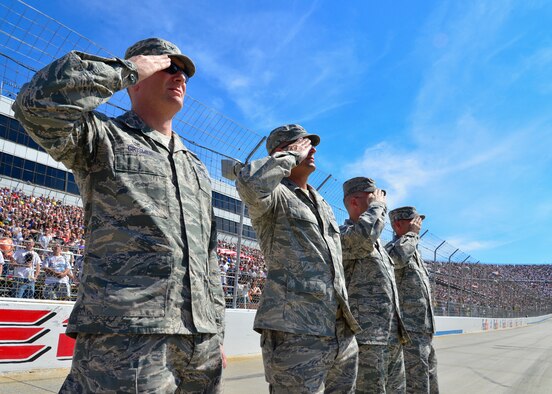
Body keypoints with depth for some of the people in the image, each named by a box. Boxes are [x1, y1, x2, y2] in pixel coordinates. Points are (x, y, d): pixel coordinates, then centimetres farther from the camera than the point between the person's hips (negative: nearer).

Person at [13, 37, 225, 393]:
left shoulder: (197, 168, 20)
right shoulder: (103, 138, 5)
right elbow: (38, 102, -18)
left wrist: (216, 333, 16)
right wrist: (129, 67, -6)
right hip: (124, 337, -6)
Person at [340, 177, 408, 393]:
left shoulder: (377, 243, 22)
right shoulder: (342, 234, -8)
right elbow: (363, 235, -31)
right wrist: (377, 205, -13)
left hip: (393, 336, 9)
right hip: (365, 337, -9)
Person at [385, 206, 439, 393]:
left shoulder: (414, 253, 20)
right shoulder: (392, 248, -10)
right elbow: (396, 258, -38)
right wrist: (412, 234, -19)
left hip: (424, 335, 10)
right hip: (408, 334, -10)